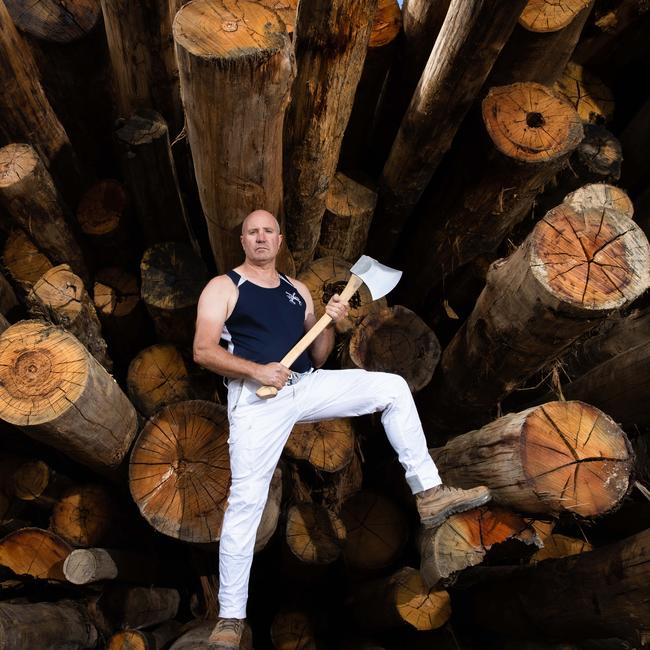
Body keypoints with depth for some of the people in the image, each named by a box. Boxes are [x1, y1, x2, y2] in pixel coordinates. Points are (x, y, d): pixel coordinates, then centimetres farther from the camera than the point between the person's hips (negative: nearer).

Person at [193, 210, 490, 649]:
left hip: (306, 386, 5)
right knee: (246, 500, -8)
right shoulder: (223, 287, 4)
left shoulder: (298, 290, 18)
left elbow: (317, 356, 15)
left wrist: (332, 323, -4)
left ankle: (428, 493, 0)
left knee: (392, 387, -5)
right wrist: (257, 371, -20)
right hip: (256, 397, -4)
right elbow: (203, 352, -8)